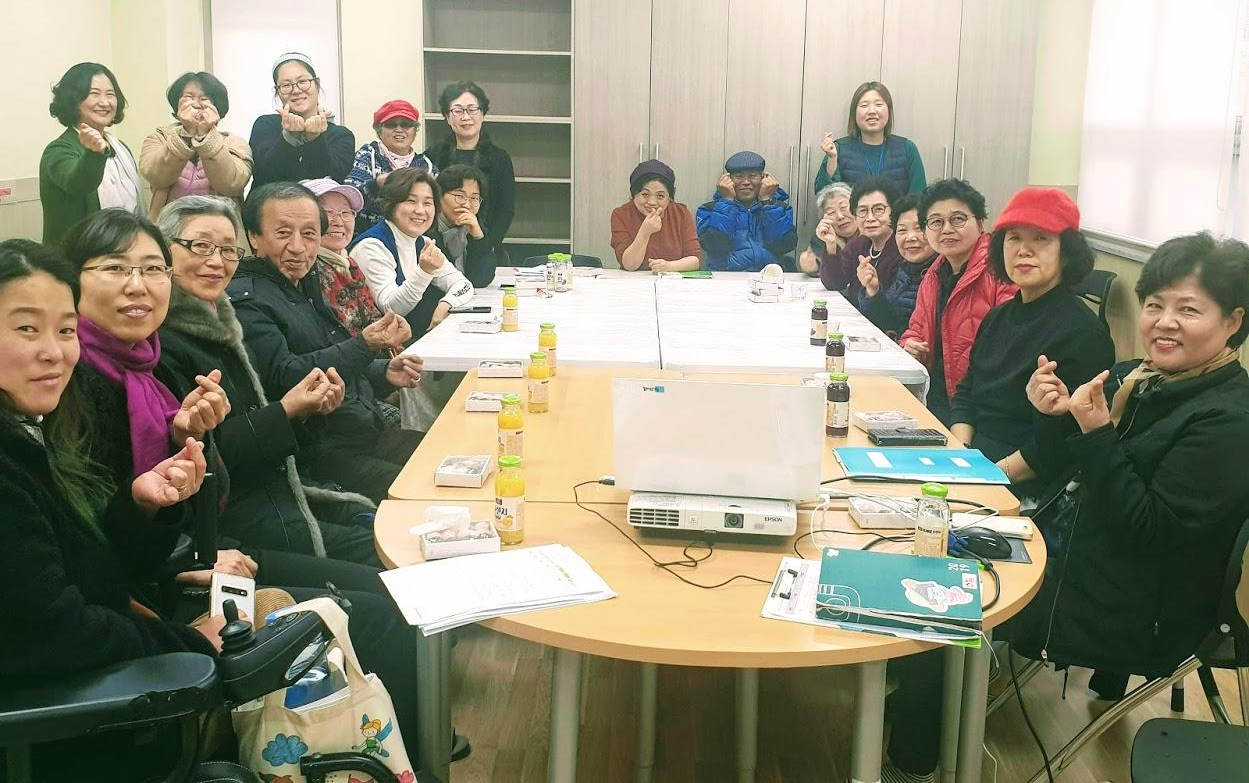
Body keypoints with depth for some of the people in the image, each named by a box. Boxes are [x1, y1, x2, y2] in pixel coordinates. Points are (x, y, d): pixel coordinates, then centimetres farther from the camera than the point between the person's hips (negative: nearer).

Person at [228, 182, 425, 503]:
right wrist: (364, 346, -30)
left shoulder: (304, 286, 18)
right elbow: (283, 378, -22)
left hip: (369, 434, 10)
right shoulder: (243, 301, -11)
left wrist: (385, 374, 8)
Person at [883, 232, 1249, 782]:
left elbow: (1151, 529, -24)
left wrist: (1096, 432, -29)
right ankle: (909, 699, 23)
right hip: (1059, 542, 8)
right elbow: (1063, 469, 11)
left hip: (1126, 609, -8)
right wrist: (1053, 416, -9)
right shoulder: (1135, 377, 4)